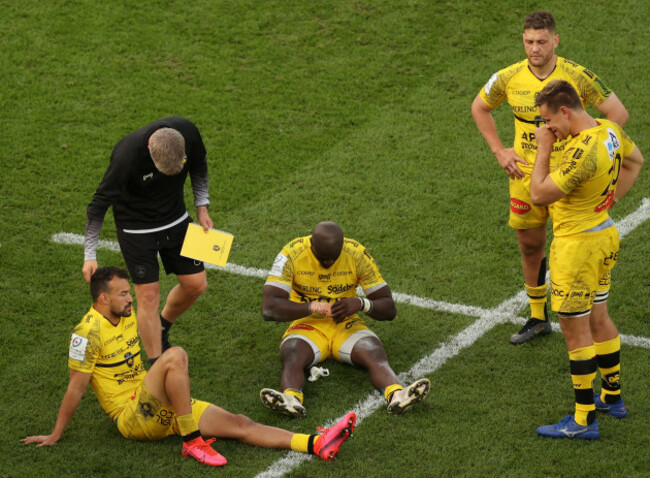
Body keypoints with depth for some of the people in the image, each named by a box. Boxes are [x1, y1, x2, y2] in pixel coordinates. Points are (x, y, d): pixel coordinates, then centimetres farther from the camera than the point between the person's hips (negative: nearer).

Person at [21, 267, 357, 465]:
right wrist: (55, 436, -9)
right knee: (175, 355, -32)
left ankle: (318, 445, -17)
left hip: (159, 408, 8)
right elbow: (76, 389, -13)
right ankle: (192, 442, -27)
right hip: (131, 418, -8)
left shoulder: (128, 317, 9)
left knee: (239, 424, -7)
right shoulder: (89, 333, -16)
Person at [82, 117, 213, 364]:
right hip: (136, 228, -5)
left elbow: (198, 166, 3)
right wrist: (90, 255, -19)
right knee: (148, 295, -7)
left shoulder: (187, 132, -23)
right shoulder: (127, 156, -35)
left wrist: (202, 206, 2)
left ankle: (162, 329, 34)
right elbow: (100, 204, -22)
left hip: (175, 219, 5)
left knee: (196, 284, 6)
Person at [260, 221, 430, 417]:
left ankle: (396, 394, -58)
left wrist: (361, 304, -25)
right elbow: (269, 309, -20)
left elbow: (389, 309, -4)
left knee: (376, 356, -31)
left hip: (346, 325, 1)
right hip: (307, 326, -1)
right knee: (292, 358, -35)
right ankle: (291, 399, -63)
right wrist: (313, 307, -29)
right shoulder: (292, 254, -13)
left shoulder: (357, 254, -7)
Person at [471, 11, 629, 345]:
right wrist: (499, 151, 6)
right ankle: (538, 319, 31)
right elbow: (479, 107, 14)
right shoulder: (509, 78, -4)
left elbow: (618, 112, -6)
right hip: (526, 175, 3)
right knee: (530, 247, 13)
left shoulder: (577, 77, -13)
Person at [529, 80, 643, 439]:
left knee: (575, 329, 0)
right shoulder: (610, 131, 0)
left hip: (576, 245, -10)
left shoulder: (582, 152, -29)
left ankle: (584, 419, 8)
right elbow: (634, 160, 21)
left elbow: (539, 195, -25)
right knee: (598, 319, 22)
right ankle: (612, 397, 35)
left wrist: (543, 149, -16)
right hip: (604, 235, 10)